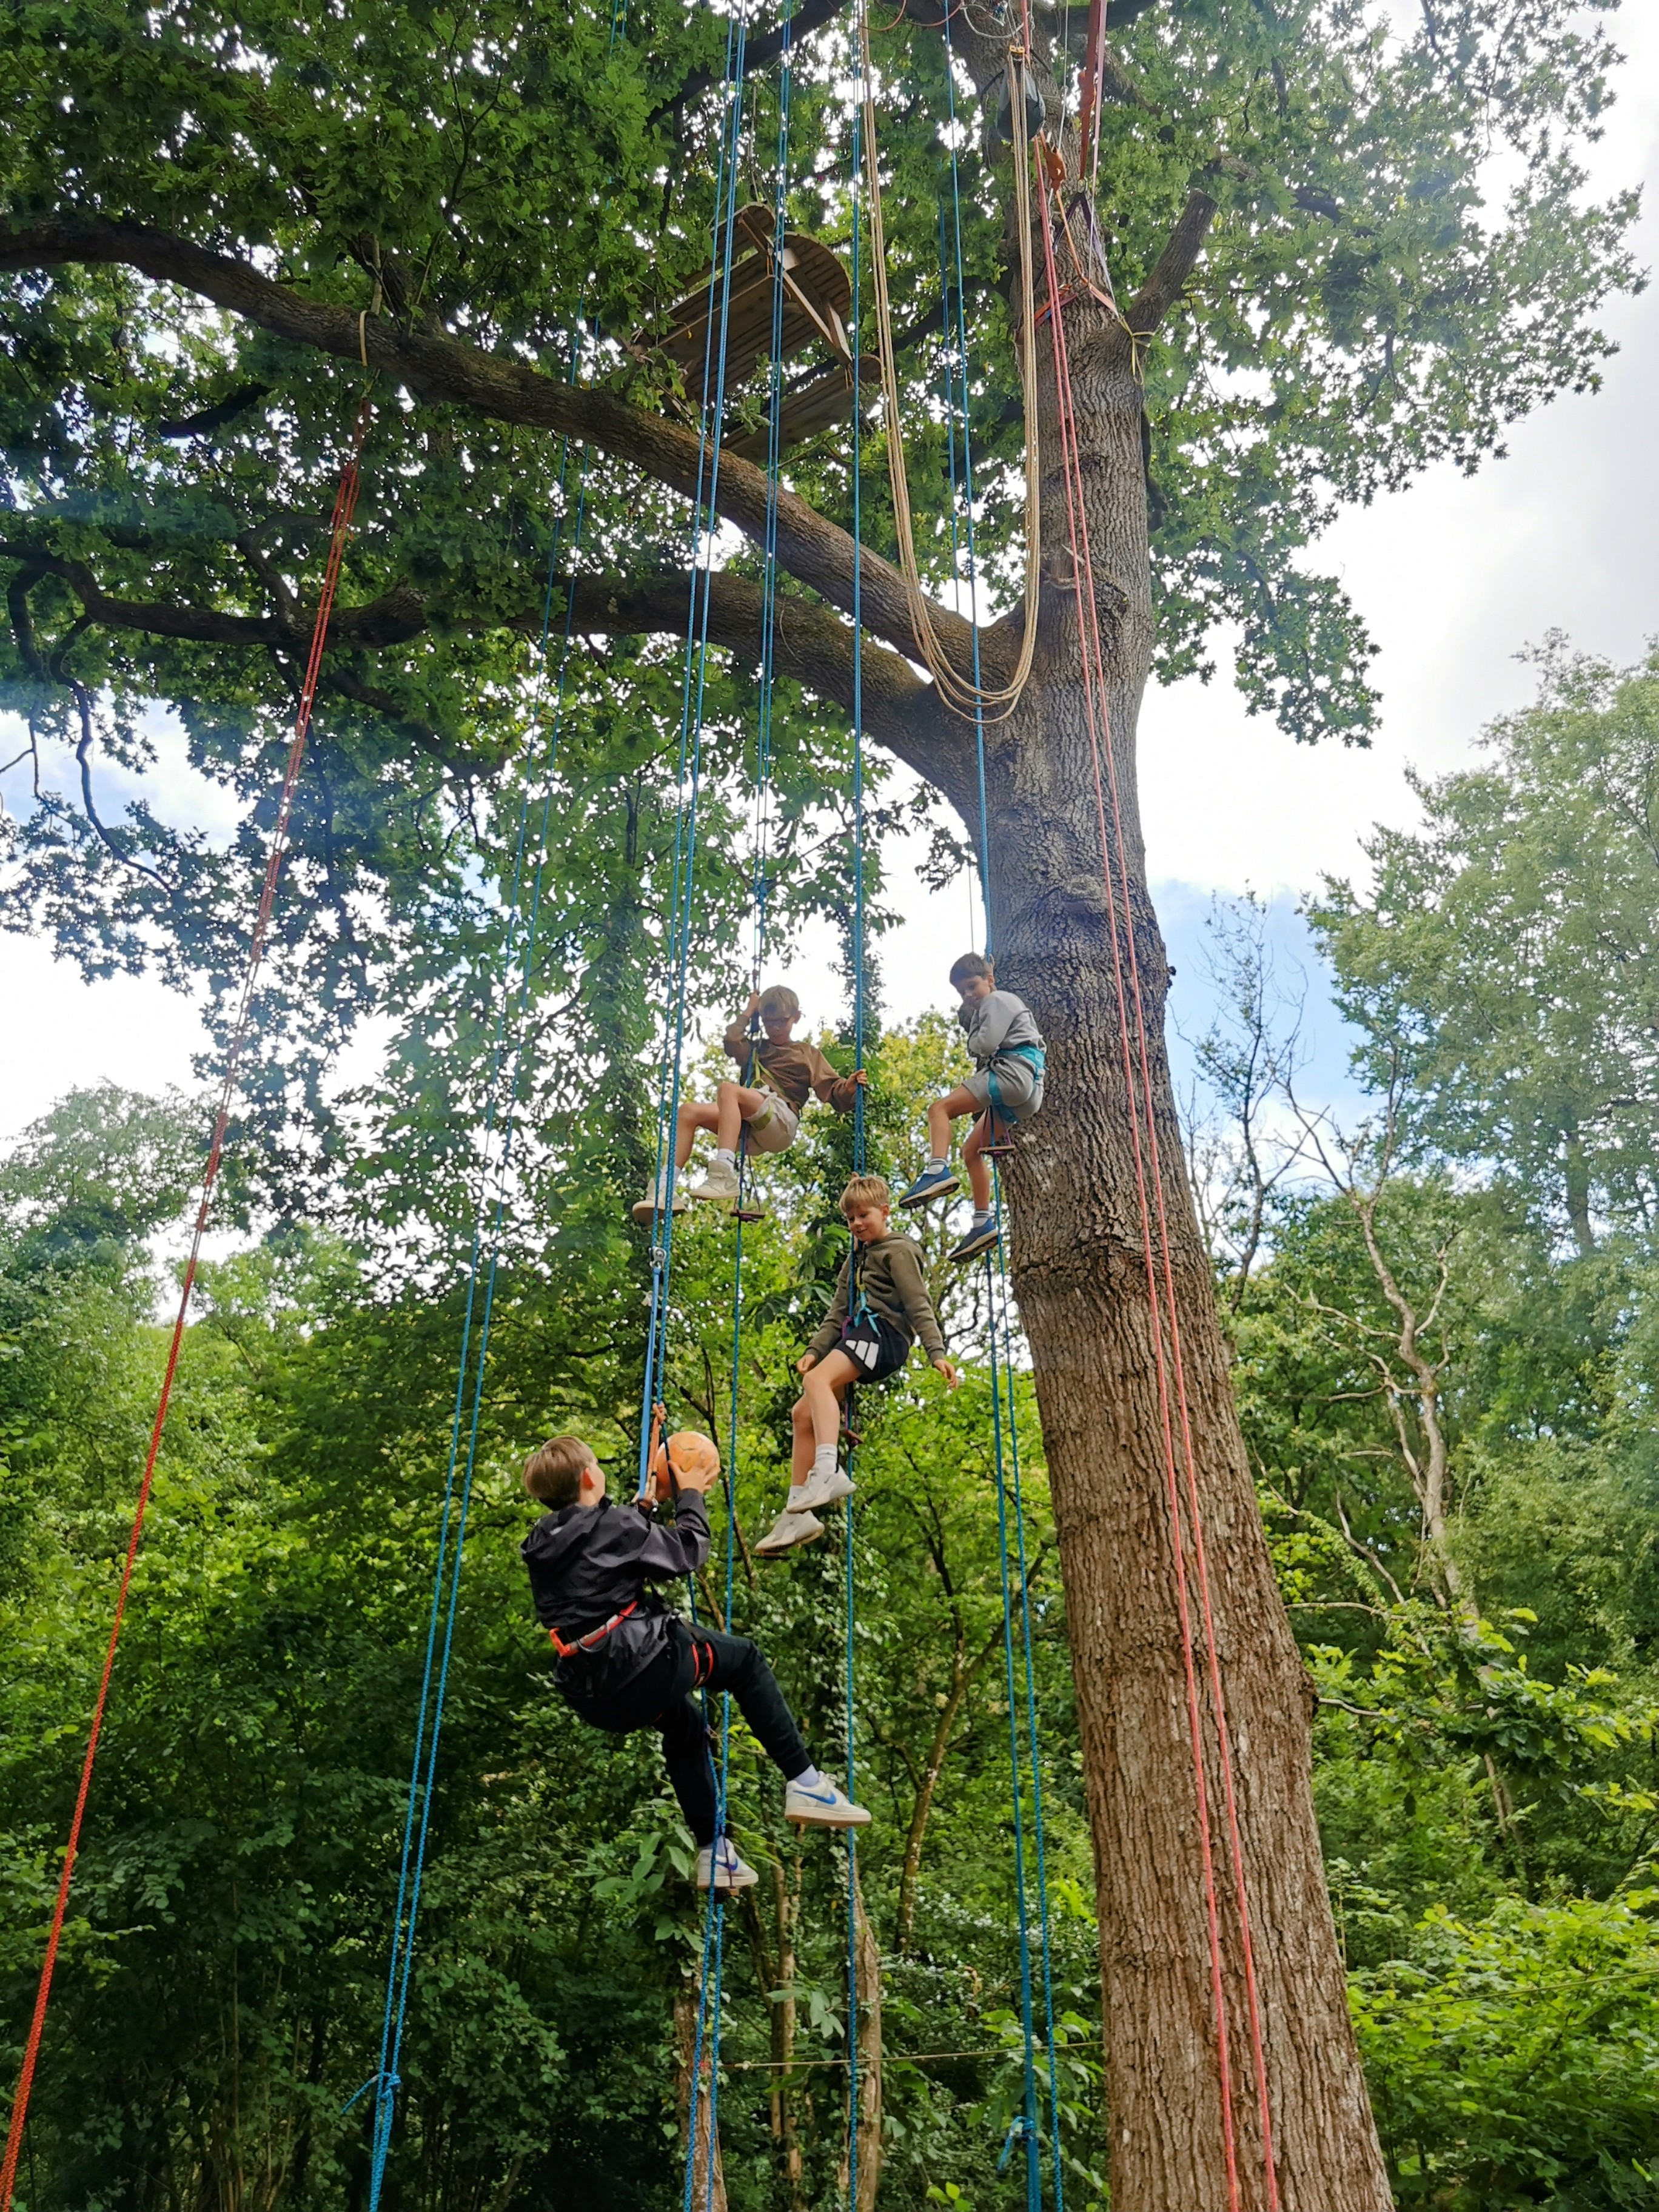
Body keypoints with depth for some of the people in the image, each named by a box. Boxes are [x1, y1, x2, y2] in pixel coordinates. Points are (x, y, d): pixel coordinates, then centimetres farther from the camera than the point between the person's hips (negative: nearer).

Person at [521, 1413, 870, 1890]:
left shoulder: (543, 1545, 11)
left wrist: (651, 1503, 33)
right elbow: (689, 1553, -4)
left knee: (683, 1722, 33)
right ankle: (804, 1784, 12)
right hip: (641, 1673, -8)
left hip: (592, 1699, 8)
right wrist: (690, 1495, 11)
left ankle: (713, 1853, 34)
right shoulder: (612, 1525, -11)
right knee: (743, 1658, 14)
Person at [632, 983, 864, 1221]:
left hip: (781, 1122, -5)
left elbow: (832, 1090, 10)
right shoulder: (756, 1049, 36)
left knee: (728, 1089, -32)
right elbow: (732, 1041, 14)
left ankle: (724, 1176, -50)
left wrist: (849, 1088, -13)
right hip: (748, 1129, 5)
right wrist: (749, 1011, 22)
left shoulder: (807, 1054, 23)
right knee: (689, 1111, -16)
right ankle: (665, 1190, -29)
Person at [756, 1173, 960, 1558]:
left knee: (817, 1380, -33)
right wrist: (815, 1349, 9)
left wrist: (937, 1352, -22)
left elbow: (919, 1305, -10)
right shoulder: (856, 1258, 27)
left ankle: (827, 1472, -49)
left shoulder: (897, 1250, 0)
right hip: (858, 1333, 9)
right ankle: (798, 1514, -1)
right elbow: (839, 1312, 23)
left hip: (883, 1332, -9)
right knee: (804, 1412, -1)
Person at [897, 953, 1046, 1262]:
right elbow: (981, 1049, 26)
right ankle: (982, 1223, 5)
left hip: (1013, 1073, -10)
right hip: (1021, 1096, 10)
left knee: (939, 1108, -18)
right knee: (971, 1151, 10)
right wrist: (967, 1021, 16)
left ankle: (938, 1171, -36)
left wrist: (972, 1036, 9)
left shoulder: (998, 1001, 0)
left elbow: (985, 1045, -13)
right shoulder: (988, 1009, 32)